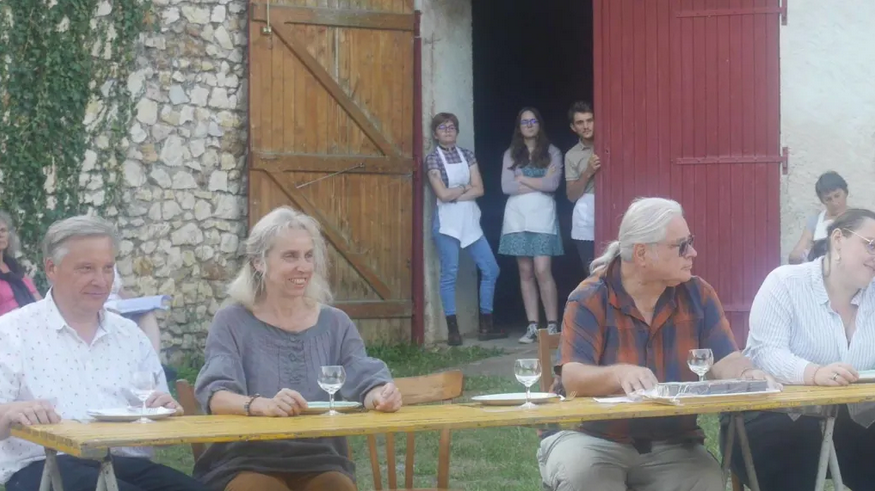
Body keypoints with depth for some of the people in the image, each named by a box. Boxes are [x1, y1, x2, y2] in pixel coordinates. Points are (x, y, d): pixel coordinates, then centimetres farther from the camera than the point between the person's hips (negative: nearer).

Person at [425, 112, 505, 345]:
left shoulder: (467, 155, 11)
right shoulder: (433, 158, -2)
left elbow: (479, 190, 2)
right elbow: (443, 194, -11)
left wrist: (455, 194, -8)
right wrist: (465, 187, 0)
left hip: (470, 220, 5)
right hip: (447, 221, -5)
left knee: (490, 269, 3)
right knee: (449, 274, -5)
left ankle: (486, 326, 10)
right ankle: (453, 330, -1)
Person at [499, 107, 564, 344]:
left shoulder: (552, 152, 5)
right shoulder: (510, 154, 11)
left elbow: (553, 184, -9)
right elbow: (506, 187, -2)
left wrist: (523, 179, -4)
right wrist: (540, 182, -5)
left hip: (542, 216, -2)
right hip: (517, 217, 3)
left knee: (542, 271, -12)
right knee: (526, 272, 2)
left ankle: (553, 325, -9)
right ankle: (532, 326, 3)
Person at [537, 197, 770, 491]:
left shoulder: (697, 294, 3)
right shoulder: (589, 300, -9)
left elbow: (725, 360, -2)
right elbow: (573, 377, -21)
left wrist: (746, 374, -26)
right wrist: (619, 374, -42)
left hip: (672, 444, 3)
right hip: (596, 439, -3)